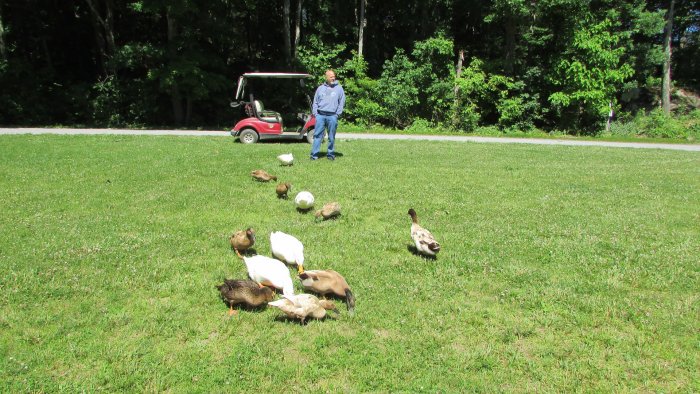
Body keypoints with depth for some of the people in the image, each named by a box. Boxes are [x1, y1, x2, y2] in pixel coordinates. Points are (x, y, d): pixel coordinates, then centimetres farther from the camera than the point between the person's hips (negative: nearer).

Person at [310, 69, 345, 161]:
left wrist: (337, 114, -3)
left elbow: (342, 102, 6)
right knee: (317, 135, -2)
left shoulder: (339, 88, 8)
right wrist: (315, 113, 3)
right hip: (320, 115, 1)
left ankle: (331, 154, 13)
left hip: (332, 116, -1)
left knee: (331, 137, 4)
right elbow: (315, 102, 14)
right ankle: (314, 154, 0)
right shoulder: (321, 88, 13)